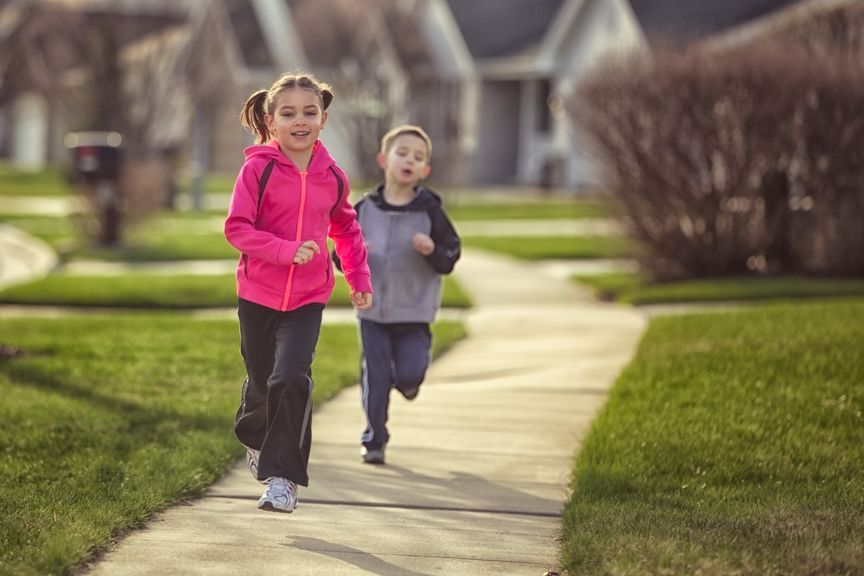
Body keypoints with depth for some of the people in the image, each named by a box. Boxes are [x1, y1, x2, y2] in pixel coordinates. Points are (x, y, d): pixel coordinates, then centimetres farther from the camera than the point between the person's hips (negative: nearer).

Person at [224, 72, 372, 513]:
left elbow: (346, 227, 18)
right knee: (262, 382, 12)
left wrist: (360, 278, 15)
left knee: (291, 379, -18)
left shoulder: (332, 177, 0)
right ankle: (255, 438, 46)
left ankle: (283, 477, -11)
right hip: (258, 295, -1)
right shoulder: (258, 169, -10)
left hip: (308, 299, 1)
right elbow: (237, 228, -15)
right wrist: (287, 250, -27)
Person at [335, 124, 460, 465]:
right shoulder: (365, 209, -2)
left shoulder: (429, 211, -6)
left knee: (409, 372, -9)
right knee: (374, 378, 2)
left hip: (414, 312, -1)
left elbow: (451, 256, -2)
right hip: (373, 308, 1)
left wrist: (433, 251, -23)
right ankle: (374, 439, 16)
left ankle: (406, 379, 29)